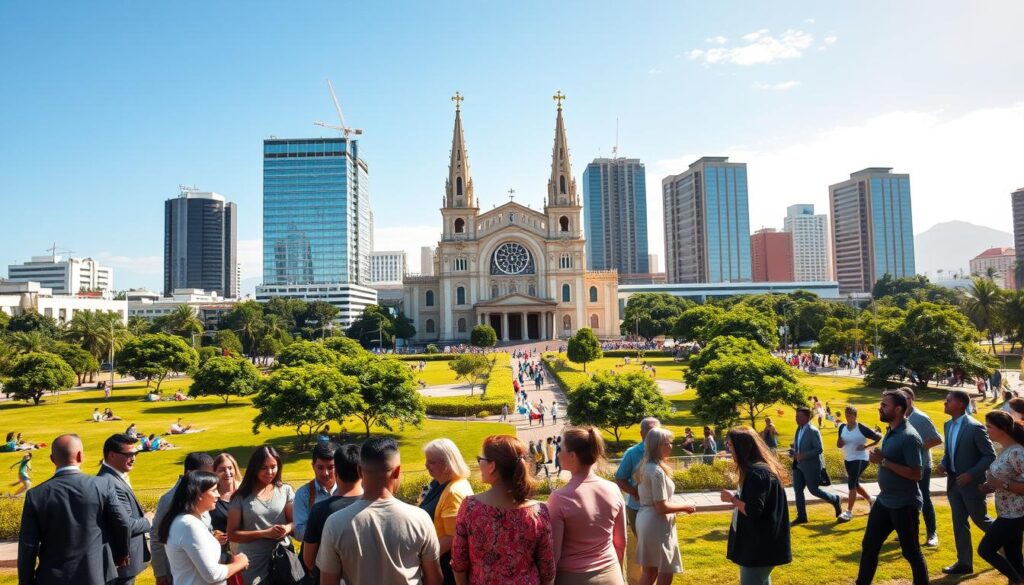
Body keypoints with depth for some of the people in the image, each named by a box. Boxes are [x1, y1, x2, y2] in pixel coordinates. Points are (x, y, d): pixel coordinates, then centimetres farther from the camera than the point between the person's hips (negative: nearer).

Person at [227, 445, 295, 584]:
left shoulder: (285, 490, 2)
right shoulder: (241, 497, -4)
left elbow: (295, 521, 3)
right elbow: (232, 534, -5)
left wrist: (288, 528, -20)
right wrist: (265, 533, -15)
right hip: (254, 563, -1)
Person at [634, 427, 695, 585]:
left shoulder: (645, 466, 8)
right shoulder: (657, 471, -21)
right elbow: (662, 507, -22)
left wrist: (678, 506, 15)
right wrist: (684, 507, -8)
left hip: (645, 520, 9)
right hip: (657, 524, -9)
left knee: (649, 570, 16)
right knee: (666, 572, 2)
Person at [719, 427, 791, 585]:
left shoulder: (757, 473, -21)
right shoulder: (757, 469, 11)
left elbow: (753, 511, -26)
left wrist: (732, 499, -14)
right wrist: (736, 497, 9)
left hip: (758, 546, -10)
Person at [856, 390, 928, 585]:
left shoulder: (909, 436, -20)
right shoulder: (891, 431, 7)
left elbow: (916, 474, -24)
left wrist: (883, 461, -24)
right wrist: (879, 459, 3)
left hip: (904, 504, -9)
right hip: (884, 500, 9)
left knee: (911, 552, 7)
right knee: (869, 546, 14)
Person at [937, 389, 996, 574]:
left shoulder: (975, 427, -18)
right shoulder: (948, 425, 6)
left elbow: (990, 456, -16)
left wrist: (971, 474, -22)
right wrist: (944, 463, -2)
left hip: (972, 483, -7)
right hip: (954, 482, 7)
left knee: (980, 520, 10)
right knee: (959, 523, 9)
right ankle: (964, 563, 17)